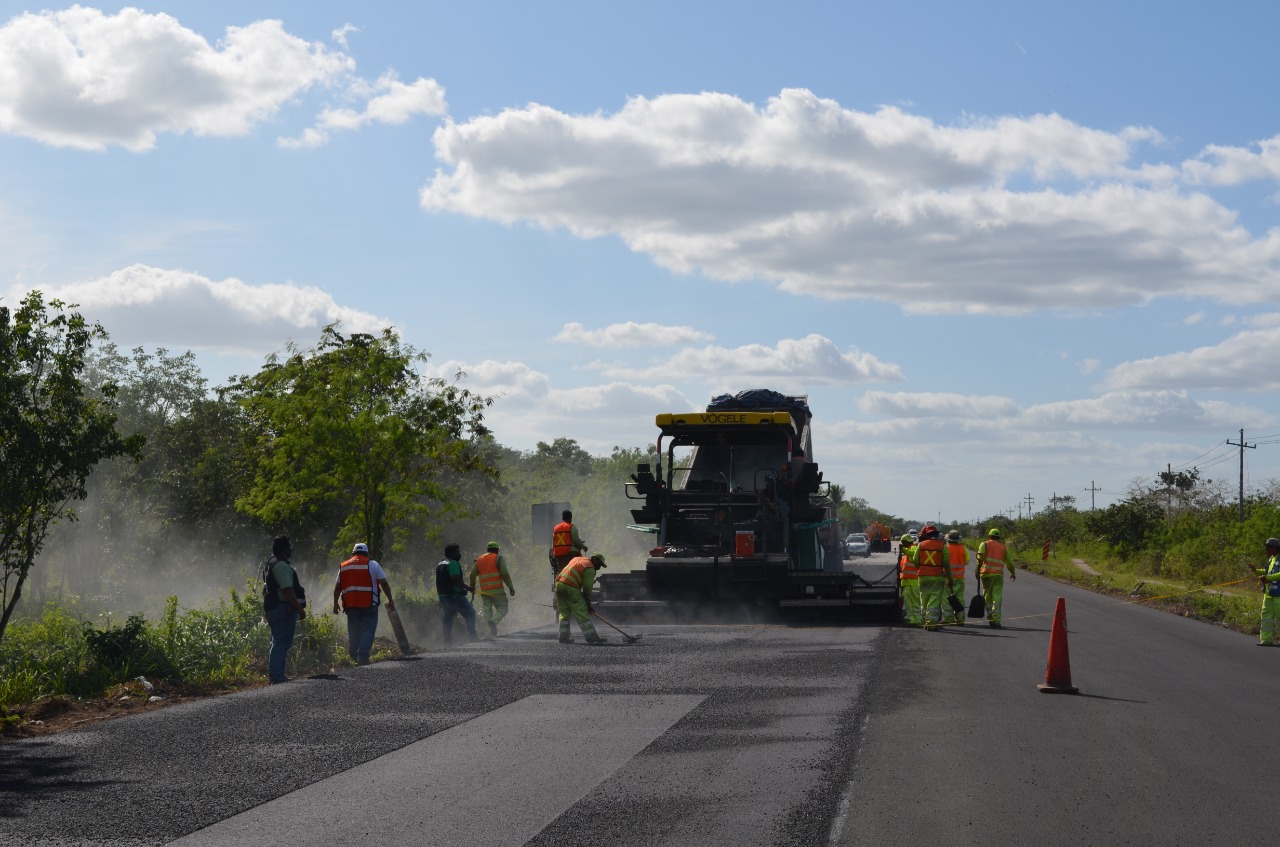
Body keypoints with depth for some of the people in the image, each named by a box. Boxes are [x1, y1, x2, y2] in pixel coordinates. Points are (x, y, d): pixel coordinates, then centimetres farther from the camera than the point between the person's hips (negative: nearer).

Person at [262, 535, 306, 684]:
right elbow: (287, 590, -23)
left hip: (273, 608, 11)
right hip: (284, 608, -11)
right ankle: (276, 676, -12)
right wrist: (299, 609, -20)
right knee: (282, 643, -10)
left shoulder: (271, 563, 18)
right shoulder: (281, 565, -16)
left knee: (278, 642, 16)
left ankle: (274, 674, 20)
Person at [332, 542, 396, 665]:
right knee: (368, 630, -4)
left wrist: (335, 604, 22)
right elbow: (384, 583, -2)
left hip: (350, 604, 4)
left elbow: (337, 587, 15)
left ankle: (353, 658, 17)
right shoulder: (372, 565, 2)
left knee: (353, 632, 14)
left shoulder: (343, 566, 14)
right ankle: (363, 657, -14)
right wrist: (390, 601, 1)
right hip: (369, 604, -4)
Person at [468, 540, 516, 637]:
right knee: (503, 608, 3)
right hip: (497, 591, -4)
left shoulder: (479, 560, 14)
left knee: (487, 611, 12)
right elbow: (505, 574, -10)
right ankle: (494, 621, -24)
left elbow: (472, 575, 14)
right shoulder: (498, 558, -1)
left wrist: (472, 587, 26)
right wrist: (511, 588, -5)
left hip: (484, 592, 4)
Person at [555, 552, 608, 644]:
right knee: (582, 613, -2)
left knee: (564, 612, 16)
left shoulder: (577, 559, 23)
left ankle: (564, 637, 17)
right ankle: (591, 637, 1)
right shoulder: (590, 569, -3)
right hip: (570, 588, -8)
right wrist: (588, 604, 5)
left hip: (558, 584, 8)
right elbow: (587, 588, -4)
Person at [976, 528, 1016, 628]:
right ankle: (996, 620, -12)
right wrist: (1013, 573, 34)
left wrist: (978, 571, -4)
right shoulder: (1003, 547, 16)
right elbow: (1009, 562, 19)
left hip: (986, 573, -1)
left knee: (987, 596, 11)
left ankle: (990, 618, 13)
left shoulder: (984, 544, 9)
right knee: (997, 597, -3)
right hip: (999, 574, 1)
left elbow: (980, 558, -6)